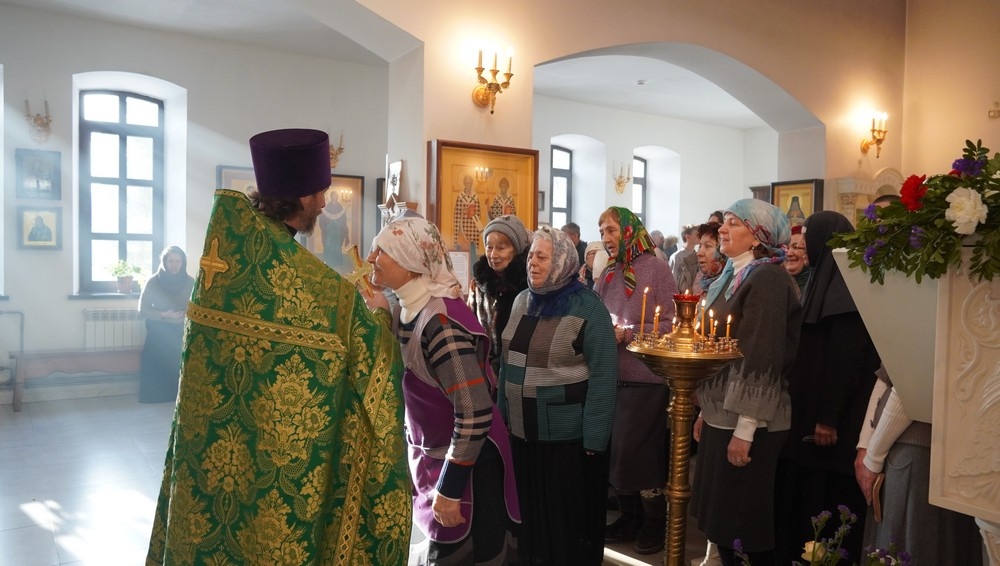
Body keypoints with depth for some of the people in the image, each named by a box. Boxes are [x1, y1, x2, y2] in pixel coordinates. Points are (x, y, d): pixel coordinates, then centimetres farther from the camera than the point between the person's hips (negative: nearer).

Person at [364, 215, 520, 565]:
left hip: (466, 465, -9)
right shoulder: (408, 310, 0)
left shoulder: (441, 320, -27)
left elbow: (476, 412, -28)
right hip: (431, 457, 9)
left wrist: (449, 489, -22)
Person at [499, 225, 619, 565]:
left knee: (569, 514, 9)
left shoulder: (587, 308, -13)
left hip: (568, 434, -6)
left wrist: (594, 437, -17)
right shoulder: (522, 301, 6)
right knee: (531, 509, 18)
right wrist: (503, 412, 9)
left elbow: (603, 374, -15)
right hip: (522, 429, 6)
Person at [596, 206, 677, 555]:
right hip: (611, 375, 6)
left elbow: (670, 323, -13)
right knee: (614, 449, 12)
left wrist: (628, 334, -18)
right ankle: (629, 517, 29)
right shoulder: (608, 274, 10)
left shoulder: (655, 268, -8)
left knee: (637, 450, 0)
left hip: (645, 376, -6)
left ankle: (654, 522, 20)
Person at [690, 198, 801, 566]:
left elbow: (762, 357, -20)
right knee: (720, 520, 16)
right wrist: (706, 411, 17)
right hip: (721, 417, 9)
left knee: (744, 526, 4)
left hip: (747, 423, -9)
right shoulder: (732, 276, 13)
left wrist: (745, 429, -20)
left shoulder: (767, 279, -15)